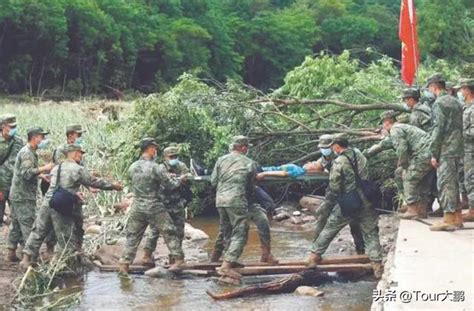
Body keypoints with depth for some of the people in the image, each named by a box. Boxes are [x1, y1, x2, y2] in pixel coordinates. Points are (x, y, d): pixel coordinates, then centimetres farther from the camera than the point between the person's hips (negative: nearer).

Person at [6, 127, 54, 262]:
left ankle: (11, 253, 17)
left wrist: (40, 175, 12)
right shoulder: (27, 153, -15)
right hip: (24, 197, -10)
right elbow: (27, 173, -27)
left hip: (17, 195, 10)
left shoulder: (29, 152, 17)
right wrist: (43, 168, -22)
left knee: (16, 225, 13)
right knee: (28, 226, -8)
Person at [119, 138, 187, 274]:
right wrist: (180, 180, 13)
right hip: (155, 209, -4)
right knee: (169, 233, 7)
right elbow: (170, 186, -8)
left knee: (132, 236, 11)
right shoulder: (157, 168, -15)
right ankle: (179, 260, 9)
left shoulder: (132, 167, 2)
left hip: (137, 208, 4)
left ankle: (124, 264, 8)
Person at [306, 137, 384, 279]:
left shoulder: (339, 162, -12)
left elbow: (334, 186, -11)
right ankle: (377, 265, 1)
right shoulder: (360, 156, 4)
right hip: (366, 202, 3)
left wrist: (329, 197, 6)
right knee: (371, 233, 9)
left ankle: (315, 255, 21)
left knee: (329, 229, 13)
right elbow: (366, 177, 12)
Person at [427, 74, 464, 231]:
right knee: (453, 183, 14)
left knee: (445, 183, -7)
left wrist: (434, 154, -12)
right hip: (457, 149, 9)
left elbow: (438, 129, -15)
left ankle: (449, 219, -8)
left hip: (445, 150, -9)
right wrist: (458, 146, 20)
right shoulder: (455, 102, 17)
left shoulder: (439, 103, -10)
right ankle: (457, 217, 18)